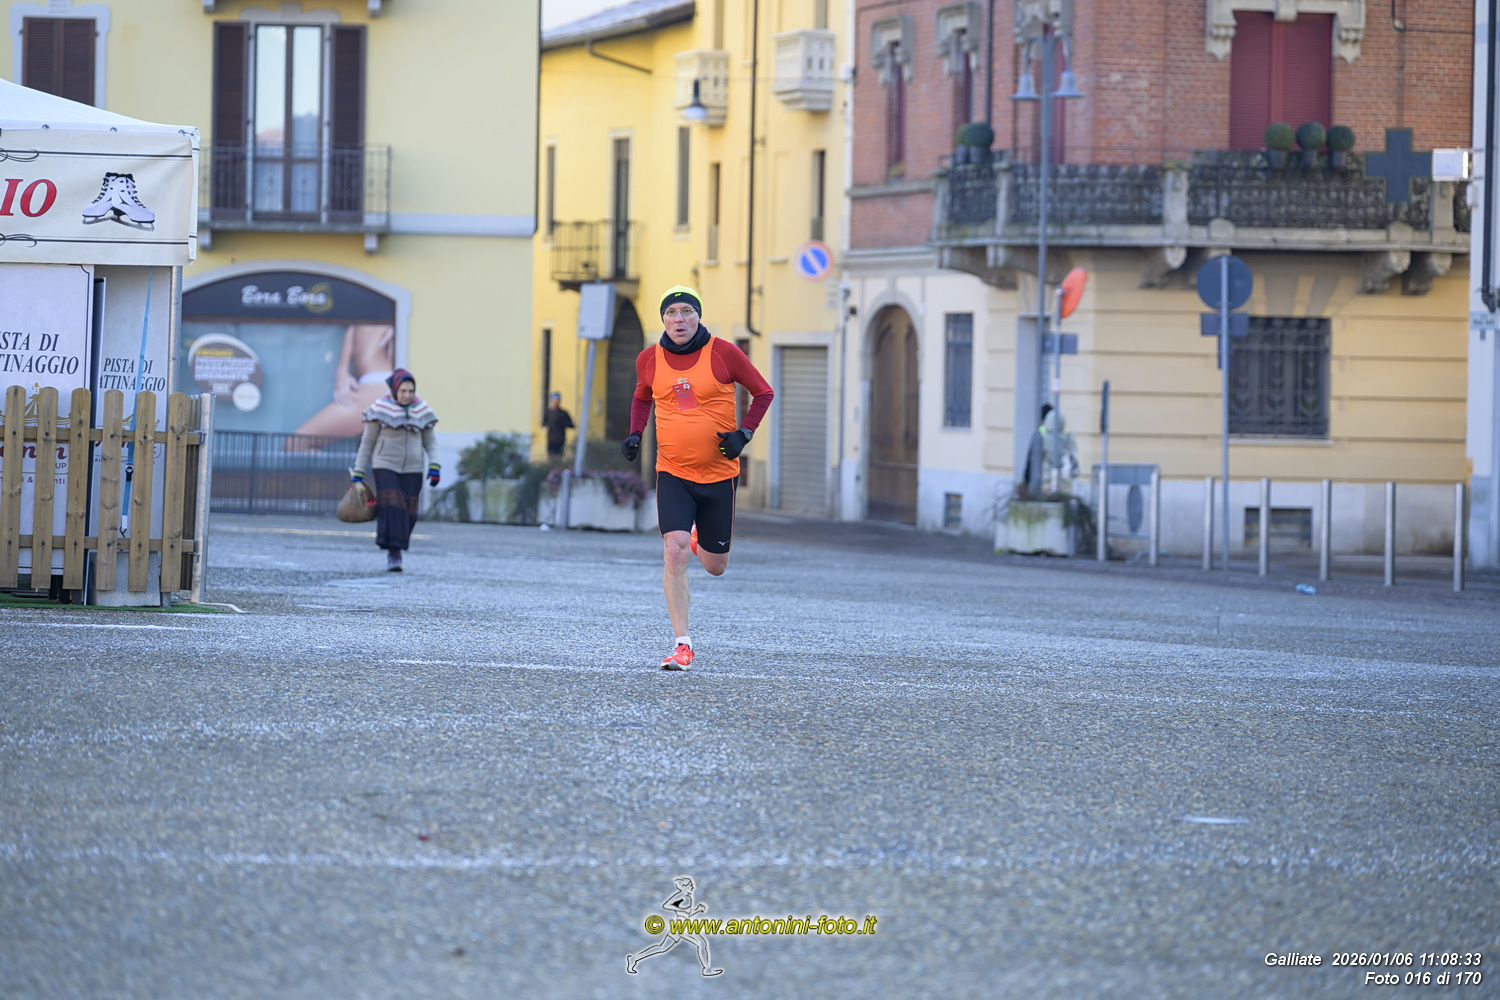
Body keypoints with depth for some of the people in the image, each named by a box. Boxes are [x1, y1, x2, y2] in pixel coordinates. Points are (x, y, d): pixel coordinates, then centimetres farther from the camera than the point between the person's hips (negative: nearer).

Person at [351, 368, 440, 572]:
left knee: (407, 514, 0)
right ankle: (394, 555, -19)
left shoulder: (421, 410, 4)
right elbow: (367, 442, 1)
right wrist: (358, 473, -1)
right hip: (386, 467, -3)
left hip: (412, 470, 3)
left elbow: (430, 441, 12)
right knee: (391, 509, -17)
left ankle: (395, 551, 16)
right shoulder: (381, 409, -5)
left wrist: (434, 466, -4)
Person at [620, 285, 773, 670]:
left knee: (714, 566, 10)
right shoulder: (649, 360, 0)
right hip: (672, 473, 0)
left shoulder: (723, 353, -7)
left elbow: (763, 392, 3)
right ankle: (682, 645, -12)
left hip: (718, 474, 0)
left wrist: (743, 434, -10)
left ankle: (700, 542, 48)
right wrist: (635, 434, 3)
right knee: (674, 553, -18)